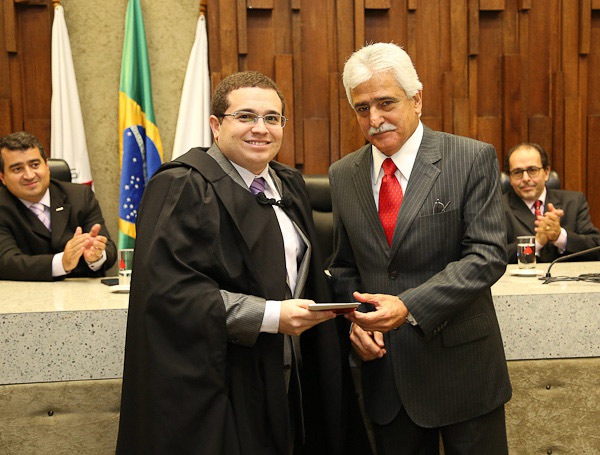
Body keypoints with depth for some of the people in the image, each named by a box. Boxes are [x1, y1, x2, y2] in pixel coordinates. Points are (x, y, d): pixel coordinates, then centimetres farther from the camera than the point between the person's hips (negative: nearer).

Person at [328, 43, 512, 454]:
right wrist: (356, 319, -7)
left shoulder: (473, 159, -7)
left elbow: (487, 255, -14)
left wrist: (410, 307, -23)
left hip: (461, 363, -3)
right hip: (384, 363, 3)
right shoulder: (343, 175, 5)